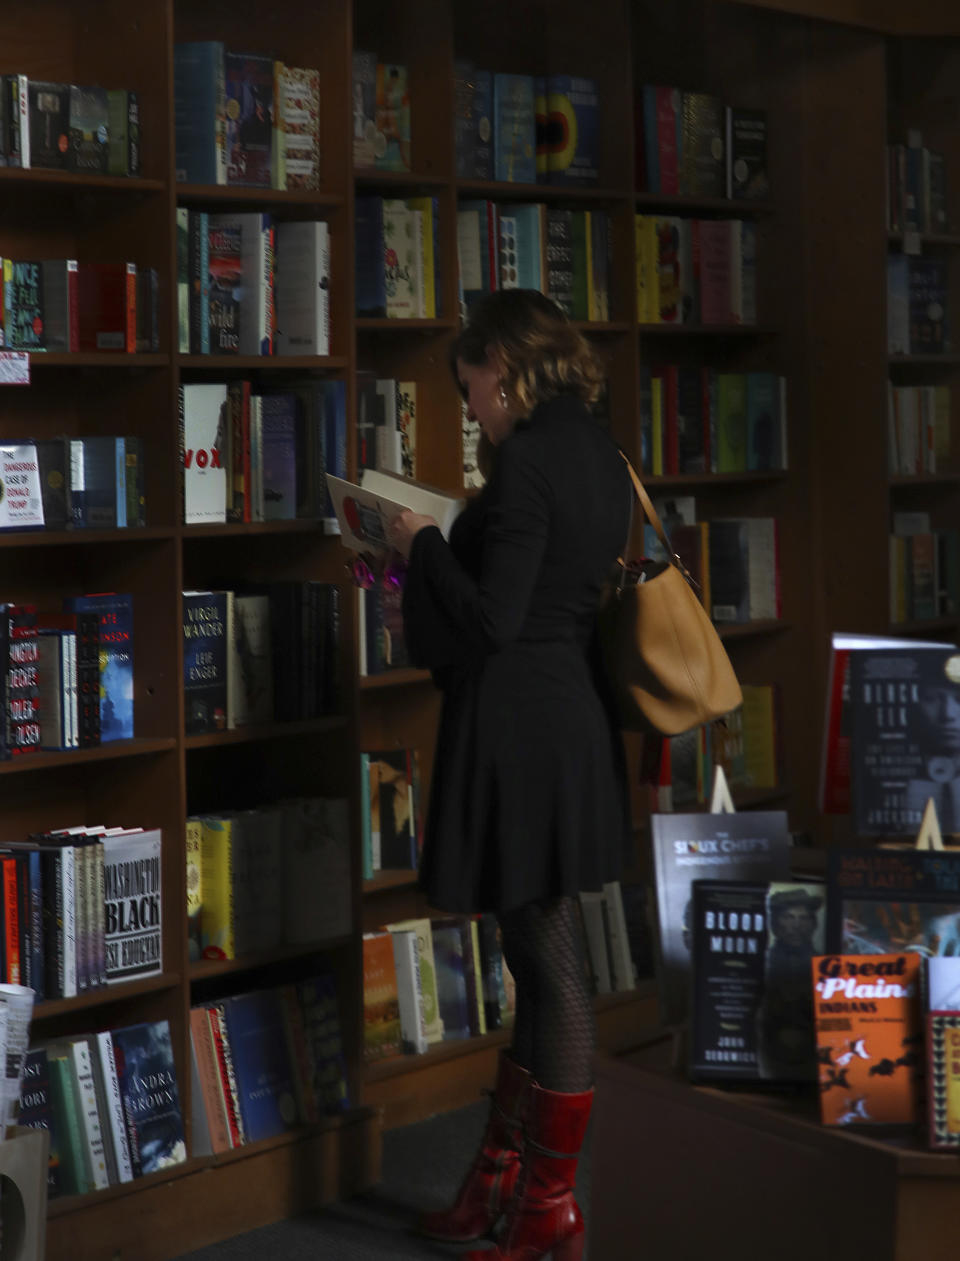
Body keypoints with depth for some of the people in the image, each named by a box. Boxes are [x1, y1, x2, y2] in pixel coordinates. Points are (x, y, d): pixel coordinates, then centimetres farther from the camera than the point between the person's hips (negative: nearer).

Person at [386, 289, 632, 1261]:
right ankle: (501, 1180, 26)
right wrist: (448, 549, 15)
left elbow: (493, 619, -21)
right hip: (576, 717, 10)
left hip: (521, 730, -10)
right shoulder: (597, 452, 11)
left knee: (550, 966, -1)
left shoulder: (528, 460, -17)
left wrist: (424, 544, -6)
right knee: (538, 960, 14)